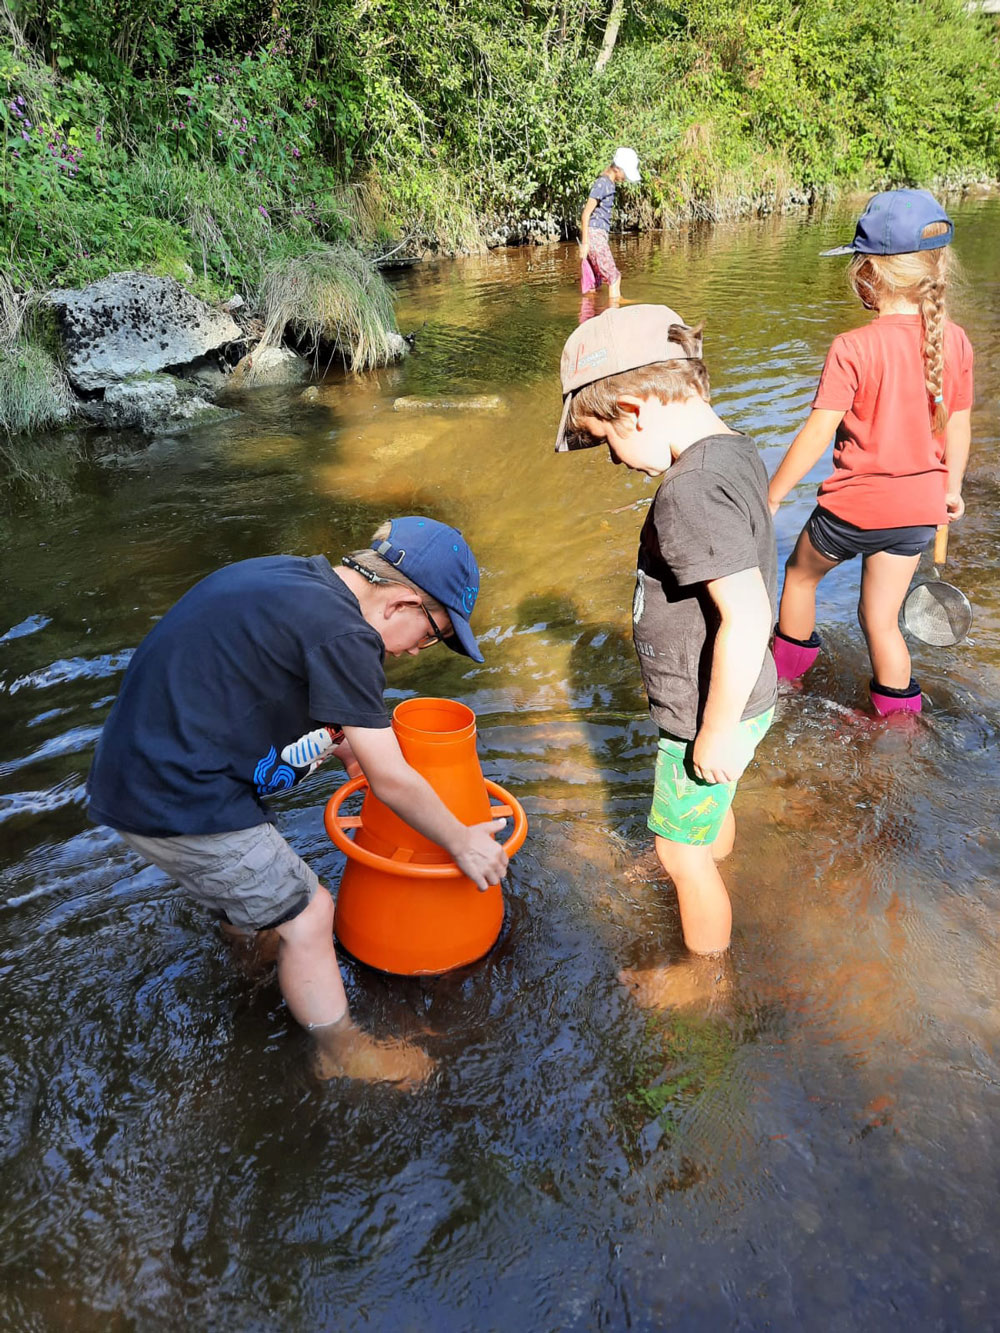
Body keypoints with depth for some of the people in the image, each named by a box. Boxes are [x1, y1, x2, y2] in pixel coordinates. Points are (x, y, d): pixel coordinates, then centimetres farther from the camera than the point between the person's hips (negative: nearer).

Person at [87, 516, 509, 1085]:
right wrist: (463, 842, -1)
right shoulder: (341, 634, -22)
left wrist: (339, 740, 27)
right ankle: (343, 1056, 23)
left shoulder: (286, 574, 7)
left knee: (256, 899, 28)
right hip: (182, 803, -10)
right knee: (304, 916, 4)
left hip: (141, 774, 10)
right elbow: (392, 781, -16)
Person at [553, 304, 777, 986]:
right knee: (712, 812, 33)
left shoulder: (689, 493, -31)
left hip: (708, 713, -9)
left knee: (681, 848, 12)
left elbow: (748, 617, -34)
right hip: (740, 697, 9)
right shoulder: (735, 450, 0)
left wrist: (719, 729, -23)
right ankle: (710, 881, 61)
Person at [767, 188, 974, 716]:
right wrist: (951, 488, 21)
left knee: (800, 572, 24)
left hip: (854, 507, -4)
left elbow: (817, 435, -21)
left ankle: (786, 666, 45)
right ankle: (897, 711, 26)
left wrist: (772, 495, -10)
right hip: (920, 506, 5)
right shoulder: (954, 341, -3)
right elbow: (958, 426, 6)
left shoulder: (853, 348, -21)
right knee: (881, 616, 17)